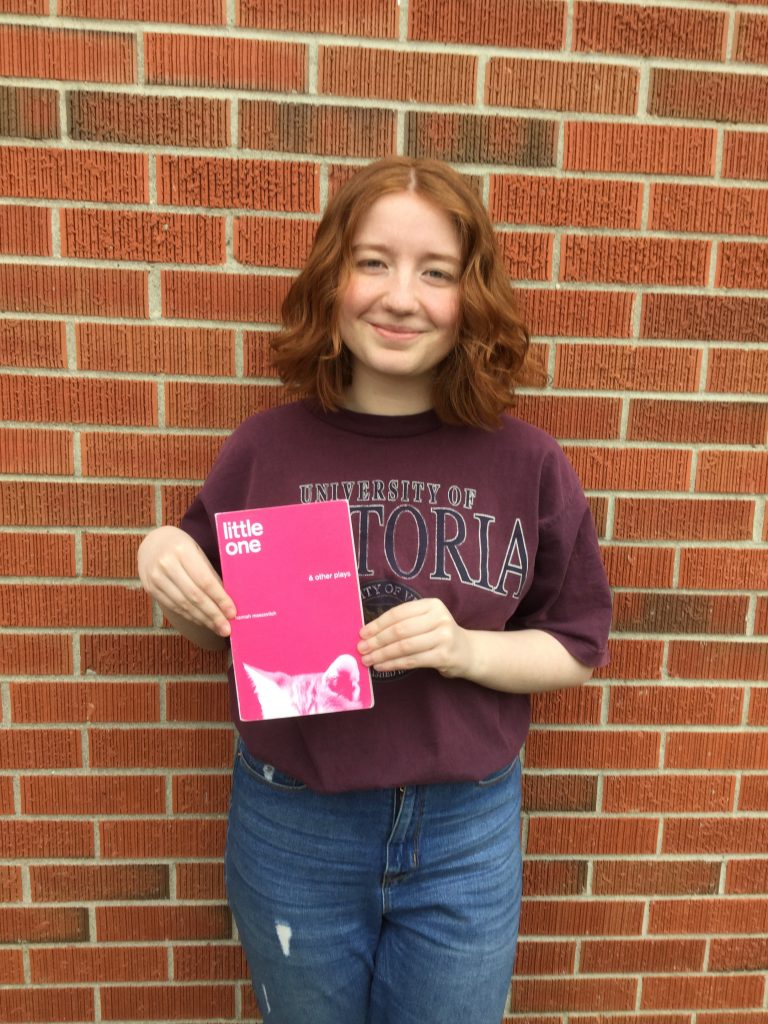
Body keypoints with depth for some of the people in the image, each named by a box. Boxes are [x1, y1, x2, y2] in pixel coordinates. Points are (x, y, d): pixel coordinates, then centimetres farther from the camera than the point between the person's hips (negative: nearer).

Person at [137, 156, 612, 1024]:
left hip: (467, 832, 0)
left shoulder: (525, 463, -10)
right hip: (291, 826, 1)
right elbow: (216, 627, 4)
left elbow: (577, 646, -2)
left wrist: (466, 650, -20)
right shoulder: (264, 450, -10)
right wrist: (165, 565, -17)